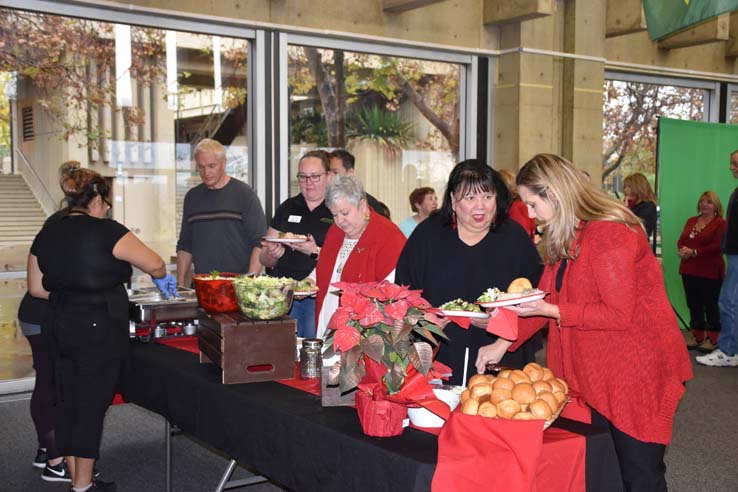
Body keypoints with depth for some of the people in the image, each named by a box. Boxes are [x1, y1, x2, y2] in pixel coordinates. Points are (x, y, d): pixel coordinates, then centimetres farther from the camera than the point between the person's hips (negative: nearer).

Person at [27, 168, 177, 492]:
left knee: (68, 404, 14)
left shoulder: (47, 234, 7)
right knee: (92, 407, 3)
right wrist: (163, 280, 12)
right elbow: (155, 264, -8)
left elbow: (36, 288, 12)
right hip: (98, 331, -7)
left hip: (59, 328, 7)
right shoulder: (106, 231, -13)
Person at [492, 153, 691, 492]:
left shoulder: (609, 233, -19)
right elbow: (544, 297, 12)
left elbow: (619, 315, -21)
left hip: (637, 373, -9)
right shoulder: (565, 237, 10)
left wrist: (551, 311, -21)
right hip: (595, 373, 9)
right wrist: (504, 343, 4)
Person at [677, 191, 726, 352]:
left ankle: (712, 339, 7)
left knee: (711, 305, -1)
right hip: (689, 270, 6)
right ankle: (697, 336, 19)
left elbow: (717, 246, -15)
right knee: (693, 304, 10)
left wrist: (694, 252, -19)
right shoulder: (691, 221, 17)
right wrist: (683, 250, -11)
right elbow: (681, 240, 11)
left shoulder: (720, 223, -4)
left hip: (710, 272, -6)